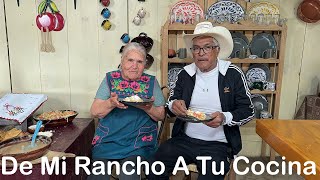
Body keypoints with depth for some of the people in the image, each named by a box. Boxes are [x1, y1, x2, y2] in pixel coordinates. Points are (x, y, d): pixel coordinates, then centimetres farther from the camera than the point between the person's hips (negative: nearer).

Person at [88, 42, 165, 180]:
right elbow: (94, 111, 0)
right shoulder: (110, 79, 4)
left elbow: (161, 115, 4)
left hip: (138, 143, 0)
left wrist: (148, 108, -17)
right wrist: (111, 103, -20)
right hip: (107, 140, 1)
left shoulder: (151, 82, 4)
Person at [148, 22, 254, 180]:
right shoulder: (185, 74, 5)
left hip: (217, 144, -2)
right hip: (184, 139, 3)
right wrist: (173, 105, -12)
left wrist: (225, 118, -21)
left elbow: (248, 111, -1)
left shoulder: (233, 74, -4)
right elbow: (171, 102, 13)